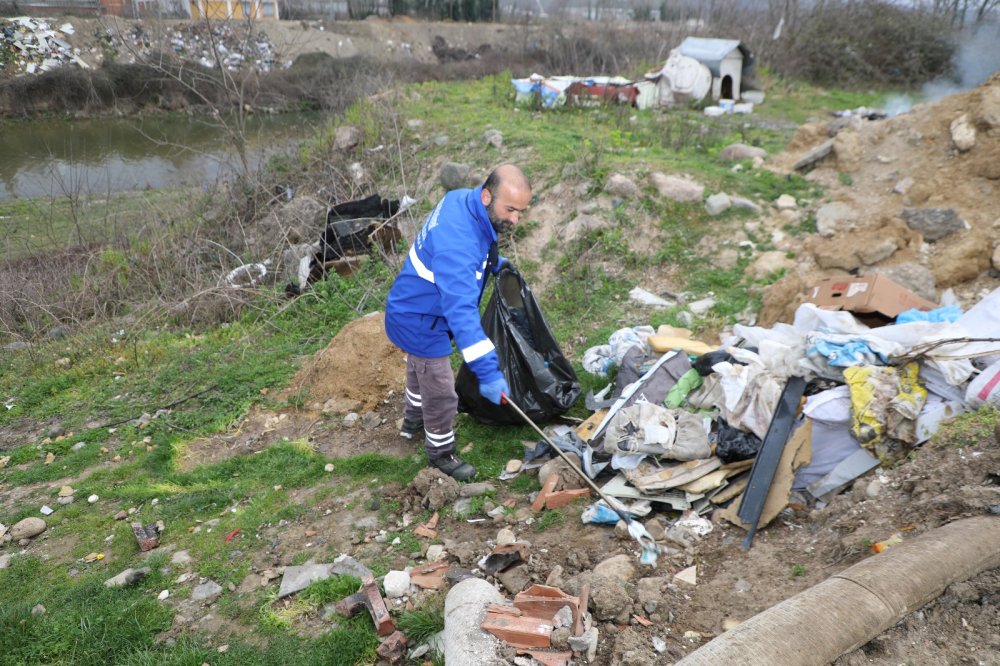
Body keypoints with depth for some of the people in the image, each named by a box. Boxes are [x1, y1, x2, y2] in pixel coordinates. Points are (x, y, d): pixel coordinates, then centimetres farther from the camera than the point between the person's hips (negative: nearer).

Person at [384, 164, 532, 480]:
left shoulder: (464, 199, -12)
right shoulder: (457, 244, -40)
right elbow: (461, 311, -47)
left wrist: (493, 262, 5)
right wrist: (488, 371, -49)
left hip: (415, 309, 10)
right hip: (420, 321, -10)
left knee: (420, 371, 32)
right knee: (441, 393, 8)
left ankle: (413, 422, 58)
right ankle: (441, 454, 32)